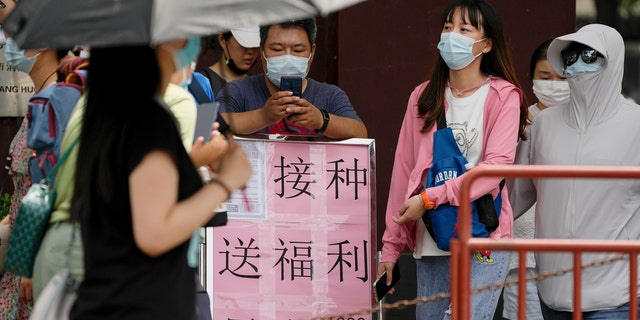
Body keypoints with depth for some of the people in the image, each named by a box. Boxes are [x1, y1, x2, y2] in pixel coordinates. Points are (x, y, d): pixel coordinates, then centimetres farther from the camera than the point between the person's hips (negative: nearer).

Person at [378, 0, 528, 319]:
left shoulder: (504, 97, -1)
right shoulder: (423, 97, 11)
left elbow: (496, 166, -13)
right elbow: (403, 170, 10)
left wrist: (429, 198, -18)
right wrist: (391, 245, 6)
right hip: (430, 243, 5)